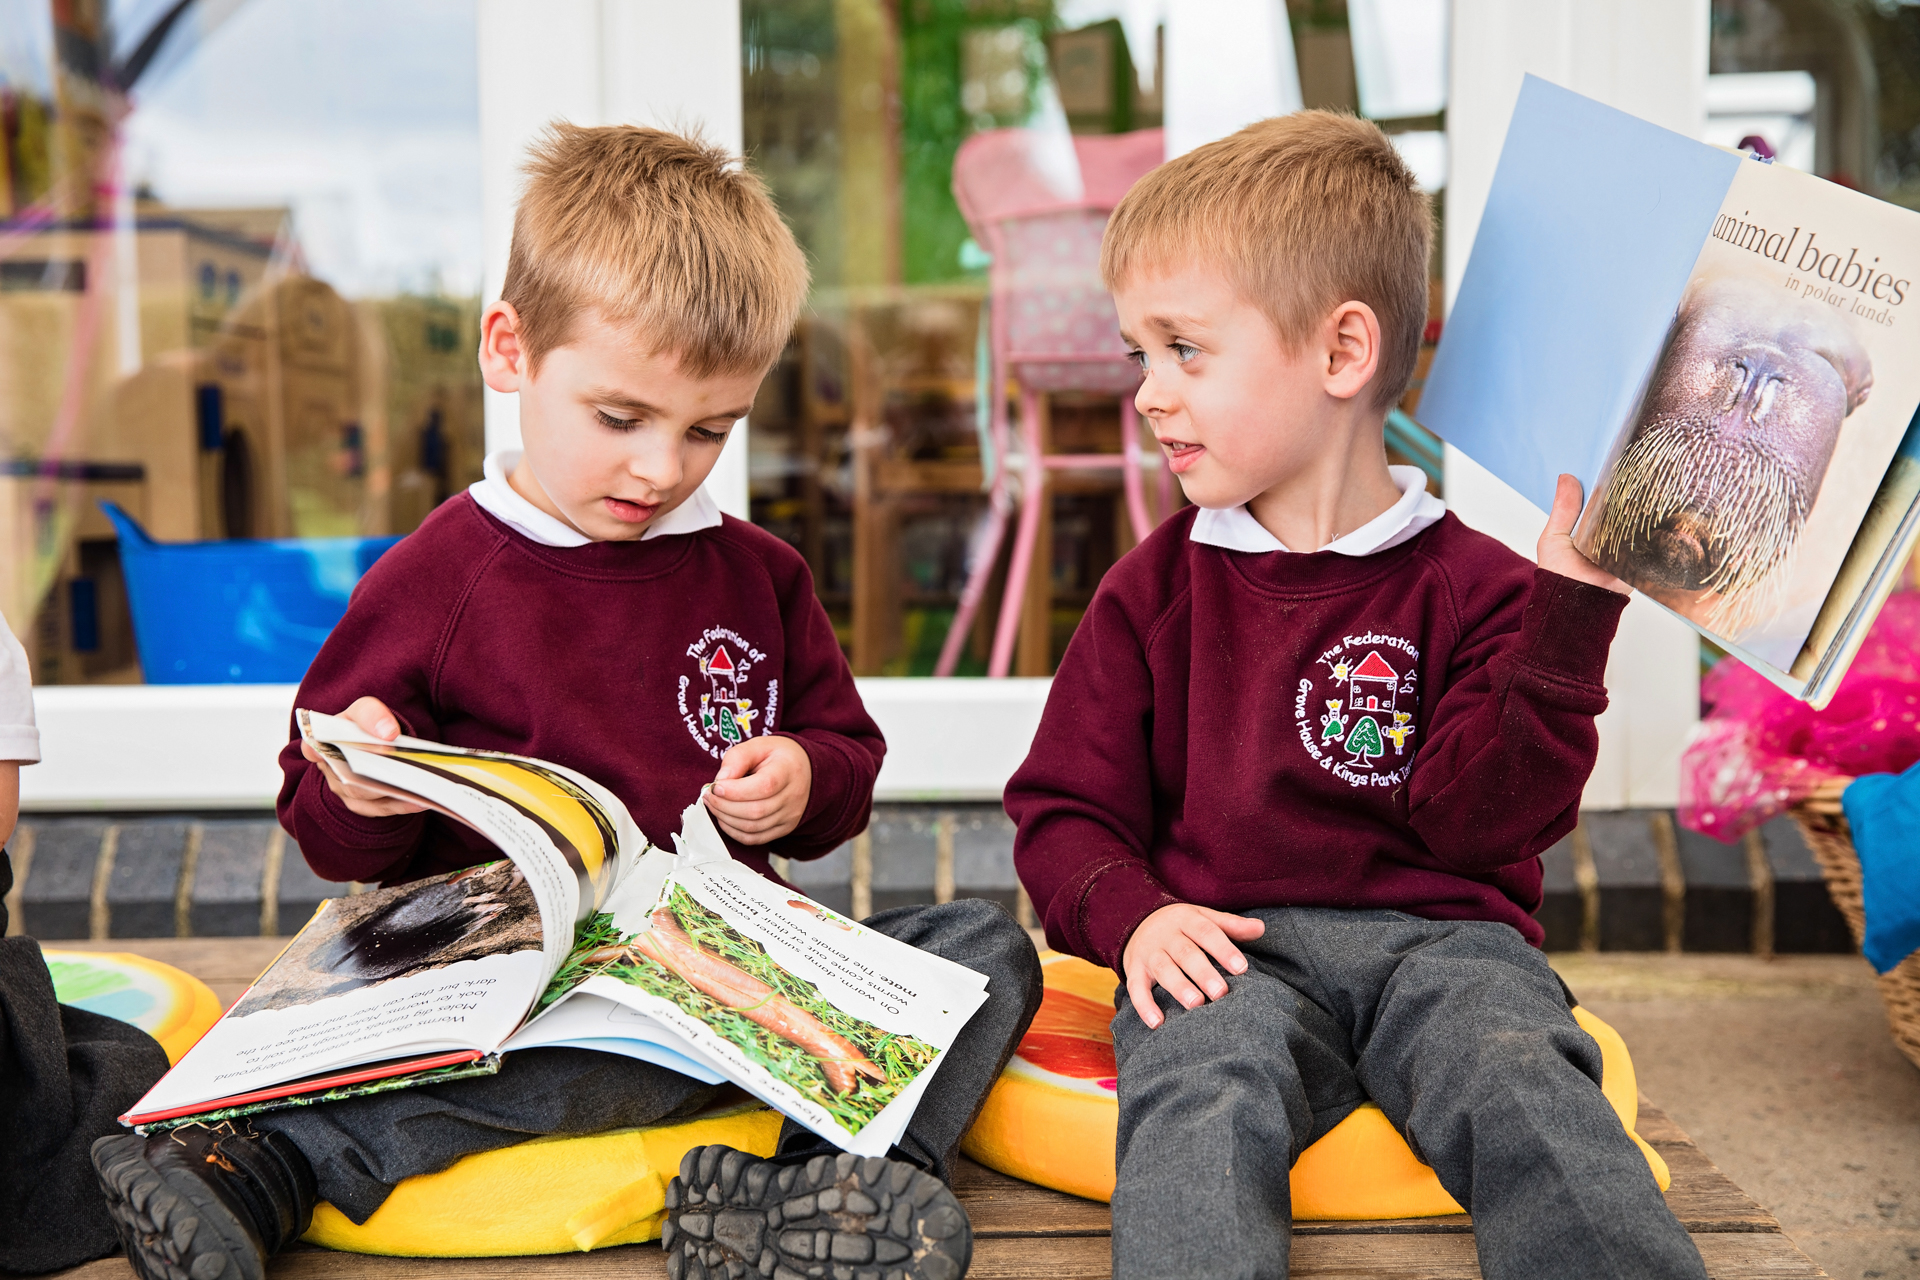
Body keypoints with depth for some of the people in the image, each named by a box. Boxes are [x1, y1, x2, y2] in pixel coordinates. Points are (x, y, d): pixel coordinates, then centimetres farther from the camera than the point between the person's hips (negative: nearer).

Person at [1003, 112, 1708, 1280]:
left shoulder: (1471, 584, 6)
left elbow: (1477, 818, -5)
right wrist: (1132, 915, -8)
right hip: (1227, 943, 1)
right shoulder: (1154, 590, 13)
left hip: (1436, 932, 0)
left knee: (1524, 1089, -31)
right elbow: (1063, 809, 13)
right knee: (1202, 1103, -32)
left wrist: (1568, 619, -13)